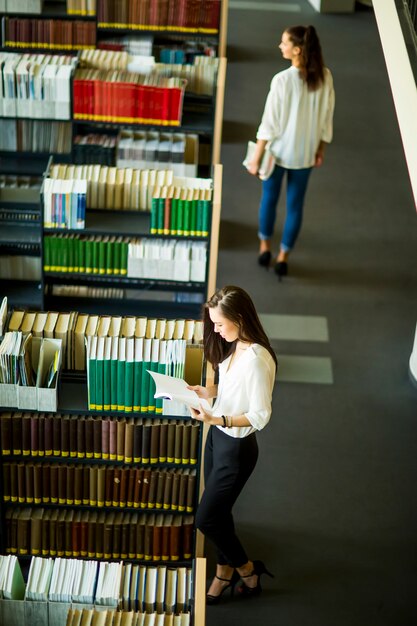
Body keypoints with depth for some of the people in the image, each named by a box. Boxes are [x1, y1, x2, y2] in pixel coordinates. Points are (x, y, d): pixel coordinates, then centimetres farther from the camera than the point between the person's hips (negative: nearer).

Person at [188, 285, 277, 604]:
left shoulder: (257, 359, -29)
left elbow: (260, 416, -25)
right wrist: (209, 391, 0)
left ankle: (247, 569, 24)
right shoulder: (234, 347, 0)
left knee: (206, 519, 2)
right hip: (218, 437, 9)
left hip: (237, 447, -8)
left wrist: (216, 419, -33)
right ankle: (225, 571, 39)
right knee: (219, 512, 20)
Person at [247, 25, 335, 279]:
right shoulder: (324, 77, -8)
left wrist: (256, 158, -9)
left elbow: (269, 122, -17)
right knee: (295, 205, 14)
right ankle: (283, 257, 23)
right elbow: (327, 118, 1)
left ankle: (265, 246, 35)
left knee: (269, 198, 19)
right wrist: (320, 150, 15)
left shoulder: (282, 80, -22)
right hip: (305, 153, 3)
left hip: (279, 151, -3)